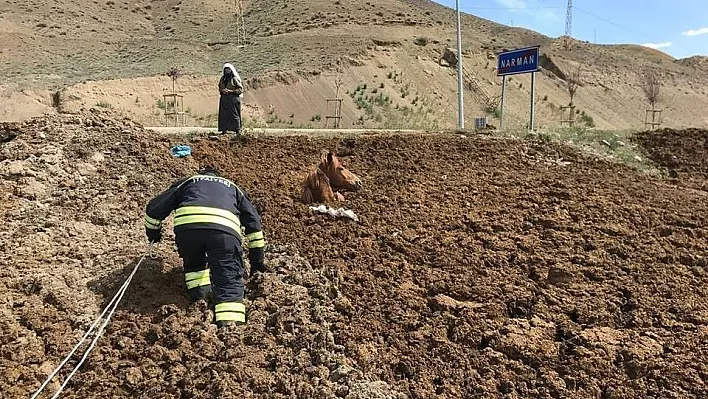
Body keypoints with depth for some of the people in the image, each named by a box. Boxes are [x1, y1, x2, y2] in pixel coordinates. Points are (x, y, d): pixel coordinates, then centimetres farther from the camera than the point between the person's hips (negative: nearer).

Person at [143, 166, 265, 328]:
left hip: (187, 222, 1)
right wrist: (256, 259, 38)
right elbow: (253, 220, 35)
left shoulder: (188, 182, 37)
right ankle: (230, 325, -17)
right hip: (225, 227, 0)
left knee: (193, 264, 31)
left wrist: (153, 231, 56)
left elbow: (154, 207, 36)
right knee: (230, 280, -2)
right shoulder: (232, 187, 39)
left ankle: (199, 293, 14)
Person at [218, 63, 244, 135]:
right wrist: (222, 90, -1)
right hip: (224, 99, 5)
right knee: (223, 114, 1)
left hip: (233, 99, -5)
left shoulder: (235, 78, -4)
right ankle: (224, 129, 5)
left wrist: (231, 91, -15)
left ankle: (237, 130, -4)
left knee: (234, 114, -7)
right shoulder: (222, 78, 13)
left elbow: (240, 89, -5)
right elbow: (219, 88, 22)